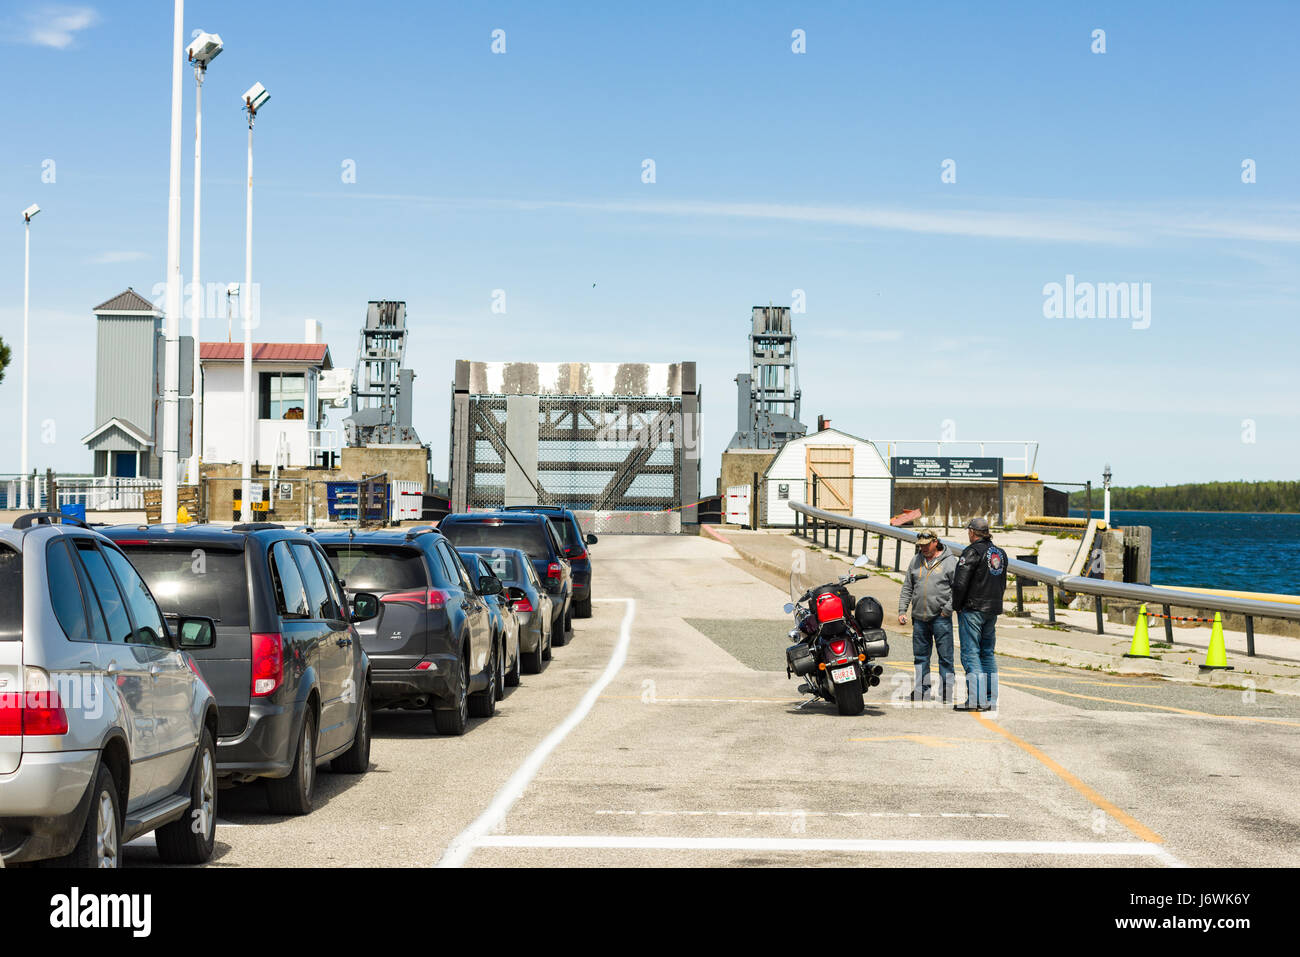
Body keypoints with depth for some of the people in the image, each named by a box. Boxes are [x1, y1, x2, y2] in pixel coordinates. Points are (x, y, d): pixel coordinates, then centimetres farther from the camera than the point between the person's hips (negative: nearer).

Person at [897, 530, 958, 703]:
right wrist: (902, 610, 9)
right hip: (919, 617, 5)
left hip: (941, 618, -5)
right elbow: (907, 588, 17)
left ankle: (947, 692, 0)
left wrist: (947, 610, -10)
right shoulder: (916, 561, 12)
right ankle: (922, 690, 16)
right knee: (920, 656, 9)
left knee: (945, 656, -3)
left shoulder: (950, 561, -2)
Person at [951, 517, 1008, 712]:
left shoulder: (973, 551, -13)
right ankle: (990, 699, 12)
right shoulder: (1000, 553, 13)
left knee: (970, 654, -6)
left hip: (973, 608, -8)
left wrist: (956, 606, -5)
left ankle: (976, 698, -13)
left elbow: (960, 583, -18)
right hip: (993, 610, 8)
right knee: (987, 653, 13)